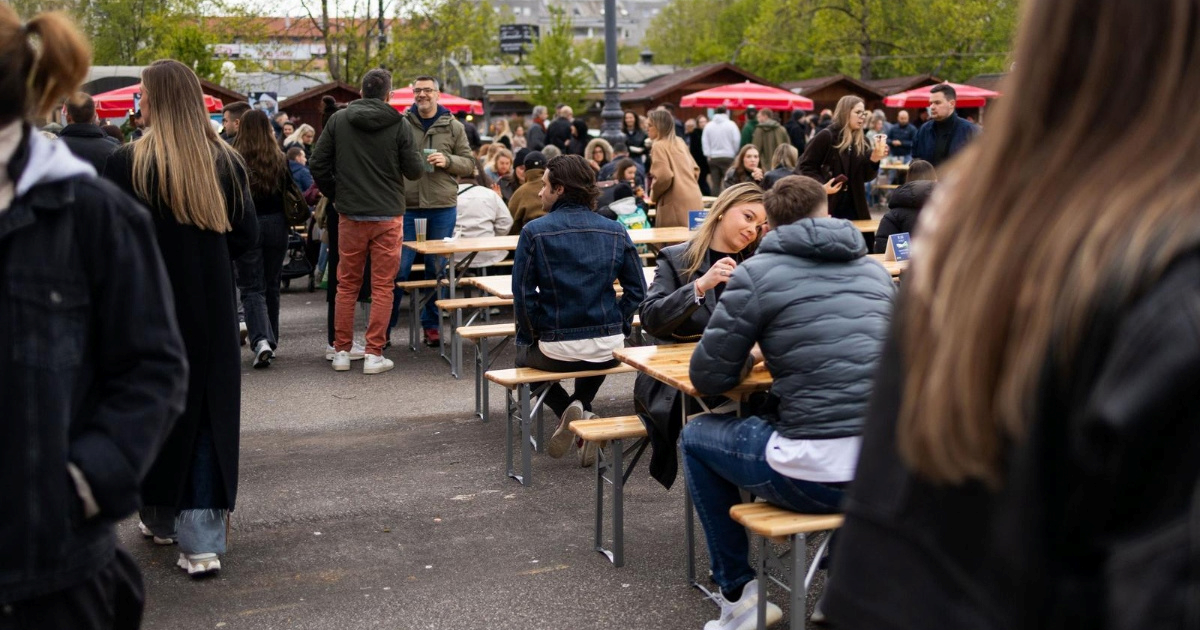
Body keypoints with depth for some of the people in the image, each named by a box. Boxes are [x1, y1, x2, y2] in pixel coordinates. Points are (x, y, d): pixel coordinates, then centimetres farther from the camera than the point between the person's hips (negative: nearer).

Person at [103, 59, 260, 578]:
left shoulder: (127, 164, -12)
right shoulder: (226, 161, -2)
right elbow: (247, 236, 2)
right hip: (212, 310, 2)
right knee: (208, 413, 7)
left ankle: (162, 517, 29)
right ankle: (201, 539, 7)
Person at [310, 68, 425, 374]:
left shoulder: (338, 120, 1)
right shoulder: (398, 124, -7)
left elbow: (317, 164, 0)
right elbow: (415, 170, -6)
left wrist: (335, 195, 13)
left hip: (350, 215, 2)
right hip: (388, 216, -2)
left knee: (347, 285, 12)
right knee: (383, 287, 4)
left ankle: (341, 351, 16)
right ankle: (374, 354, 4)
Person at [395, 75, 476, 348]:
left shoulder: (454, 127, 6)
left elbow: (469, 164, 5)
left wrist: (447, 161, -12)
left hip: (442, 207, 1)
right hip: (407, 206, -1)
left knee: (437, 269, 9)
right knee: (398, 268, 0)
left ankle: (431, 325, 21)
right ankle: (385, 325, 12)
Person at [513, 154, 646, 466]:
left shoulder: (535, 231, -8)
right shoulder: (615, 231, 2)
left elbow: (523, 294, -9)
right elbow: (636, 289, 3)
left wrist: (531, 338, 3)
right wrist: (618, 328, 11)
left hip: (556, 349, -3)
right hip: (608, 349, 4)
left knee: (524, 353, 32)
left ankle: (568, 410, 6)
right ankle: (581, 408, 15)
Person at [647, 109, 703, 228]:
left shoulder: (659, 146, -8)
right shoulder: (680, 142, 17)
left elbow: (664, 176, -19)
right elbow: (695, 170, 22)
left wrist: (653, 195, -3)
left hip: (677, 205, -8)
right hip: (694, 202, 8)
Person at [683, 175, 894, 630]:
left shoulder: (757, 272, -2)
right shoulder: (874, 269, 13)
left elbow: (707, 378, 0)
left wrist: (749, 356, 21)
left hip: (816, 475, -5)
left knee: (695, 438, 21)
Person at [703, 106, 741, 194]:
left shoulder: (709, 125, 6)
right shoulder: (731, 124, -4)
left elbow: (704, 141, 4)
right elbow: (736, 140, -6)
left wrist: (708, 155, 5)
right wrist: (734, 153, 6)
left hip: (713, 158, 3)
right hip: (728, 157, -3)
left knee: (715, 184, 5)